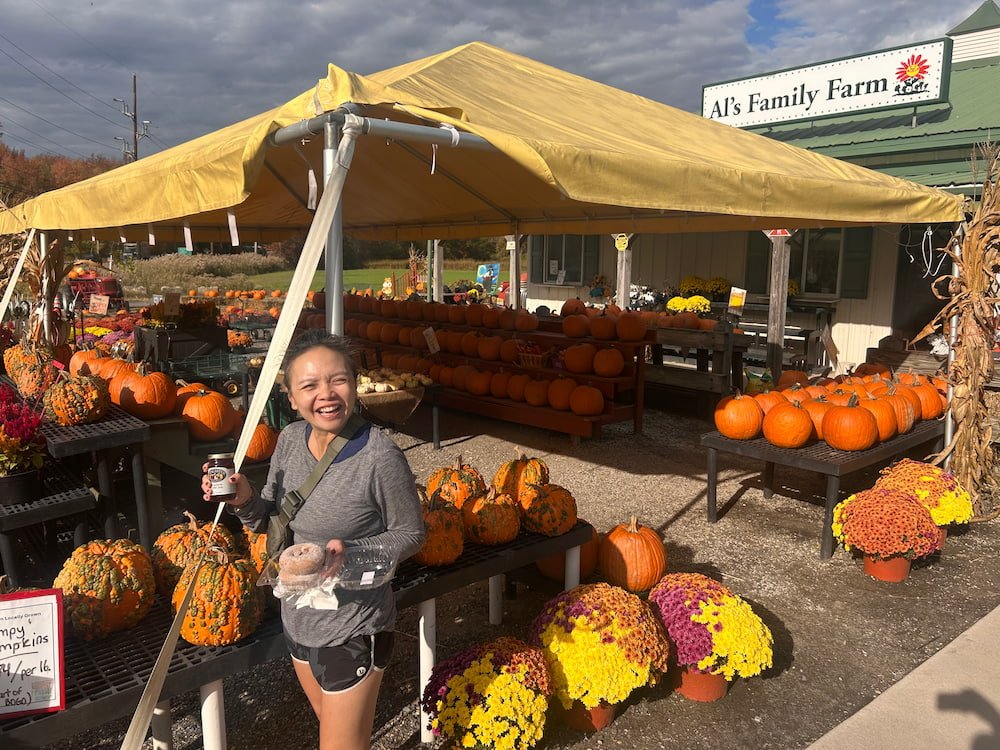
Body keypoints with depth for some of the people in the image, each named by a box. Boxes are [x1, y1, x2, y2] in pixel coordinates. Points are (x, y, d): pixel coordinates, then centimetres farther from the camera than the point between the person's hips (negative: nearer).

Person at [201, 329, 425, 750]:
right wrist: (244, 500, -16)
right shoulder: (291, 439, -7)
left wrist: (349, 553, -28)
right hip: (298, 616, 7)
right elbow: (273, 520, 5)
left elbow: (411, 535, -13)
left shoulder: (379, 458, -26)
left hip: (352, 631, -6)